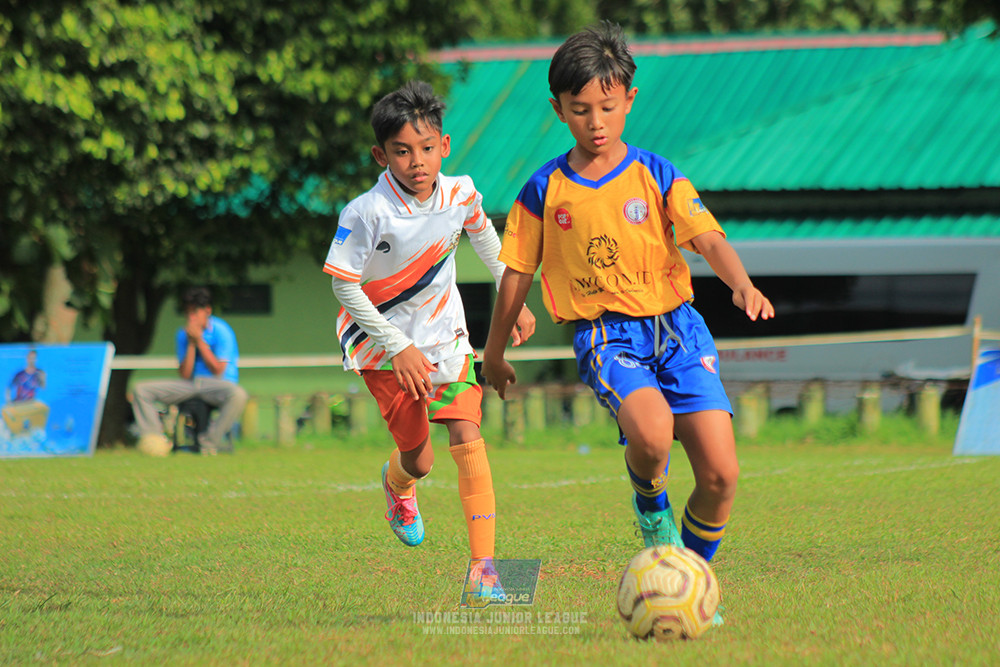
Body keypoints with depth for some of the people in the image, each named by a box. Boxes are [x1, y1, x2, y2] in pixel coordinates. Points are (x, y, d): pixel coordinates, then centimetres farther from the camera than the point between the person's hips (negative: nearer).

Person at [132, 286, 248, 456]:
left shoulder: (221, 332, -6)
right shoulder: (183, 334, 6)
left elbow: (218, 371, -12)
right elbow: (185, 375, 0)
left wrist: (199, 341, -13)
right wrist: (191, 344, -10)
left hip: (216, 385, -4)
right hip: (190, 385, 4)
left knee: (238, 395, -41)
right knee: (141, 390, -9)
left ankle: (209, 443, -27)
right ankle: (155, 439, -17)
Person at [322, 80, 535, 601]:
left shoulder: (460, 194, -11)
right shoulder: (367, 213, -25)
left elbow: (483, 235, 13)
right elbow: (344, 285, -16)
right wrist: (398, 348, -18)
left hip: (444, 334, 3)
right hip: (382, 343, -3)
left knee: (467, 436, -14)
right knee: (419, 459, 1)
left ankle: (482, 562, -10)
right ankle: (397, 483, 41)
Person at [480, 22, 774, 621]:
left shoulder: (657, 177, 4)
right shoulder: (545, 191, 5)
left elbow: (709, 238, -6)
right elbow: (517, 273, 14)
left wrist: (743, 285, -27)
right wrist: (495, 352, 21)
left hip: (675, 325, 2)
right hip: (605, 335, -2)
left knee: (720, 474, -10)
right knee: (651, 433, -33)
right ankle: (651, 504, 3)